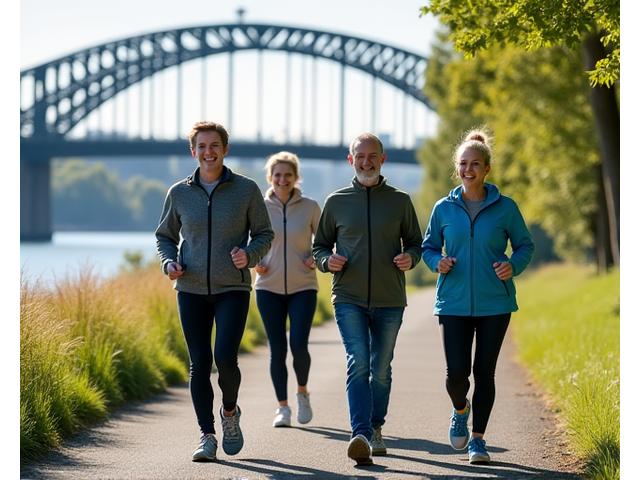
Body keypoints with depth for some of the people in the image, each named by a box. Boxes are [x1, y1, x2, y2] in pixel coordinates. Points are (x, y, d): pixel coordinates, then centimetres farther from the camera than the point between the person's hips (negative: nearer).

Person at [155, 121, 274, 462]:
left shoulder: (246, 190, -1)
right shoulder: (179, 193, 4)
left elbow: (264, 234, 7)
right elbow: (164, 236, 15)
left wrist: (249, 255, -14)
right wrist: (169, 263, -5)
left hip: (233, 290, -2)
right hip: (191, 290, 2)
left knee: (225, 358, -15)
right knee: (199, 364, 0)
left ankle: (229, 412, 16)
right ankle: (207, 436, 9)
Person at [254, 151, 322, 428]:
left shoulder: (310, 208, -1)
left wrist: (317, 259, -8)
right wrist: (254, 262, -3)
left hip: (303, 288, -1)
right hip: (269, 288, 1)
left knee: (299, 345, -12)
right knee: (277, 349, 0)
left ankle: (302, 392, 15)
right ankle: (282, 407, 11)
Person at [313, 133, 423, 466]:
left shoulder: (400, 201, 7)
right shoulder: (336, 202, 6)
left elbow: (415, 242, 15)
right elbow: (319, 246, 14)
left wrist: (410, 258, -8)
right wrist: (328, 260, -8)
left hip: (390, 301, 1)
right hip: (349, 299, -1)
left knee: (381, 369, 11)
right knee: (358, 363, -17)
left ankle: (376, 429, 29)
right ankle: (360, 435, -27)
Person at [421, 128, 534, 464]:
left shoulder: (505, 207, -1)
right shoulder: (444, 208, 3)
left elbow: (524, 245, 7)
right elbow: (428, 247, 13)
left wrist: (513, 266, -14)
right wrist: (438, 262, -9)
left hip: (494, 302, -1)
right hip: (454, 302, 1)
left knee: (484, 371, 2)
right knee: (456, 372, -6)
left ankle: (478, 439, 15)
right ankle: (460, 410, 29)